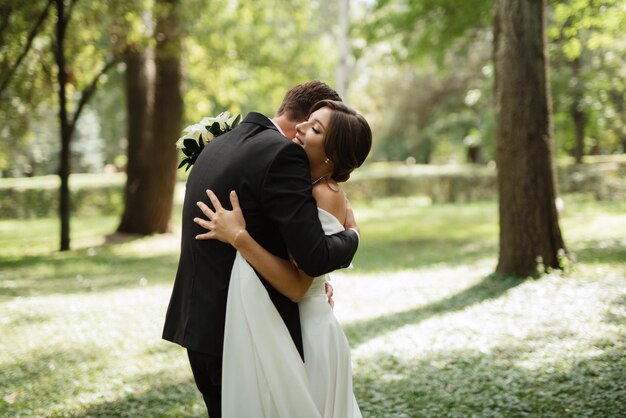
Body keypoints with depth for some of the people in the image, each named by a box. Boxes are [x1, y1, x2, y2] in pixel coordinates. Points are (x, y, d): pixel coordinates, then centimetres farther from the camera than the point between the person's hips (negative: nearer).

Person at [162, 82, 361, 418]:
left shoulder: (218, 145, 11)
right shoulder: (283, 155, -17)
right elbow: (315, 256, -23)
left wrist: (311, 279, 12)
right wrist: (351, 237, -2)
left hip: (198, 324, 9)